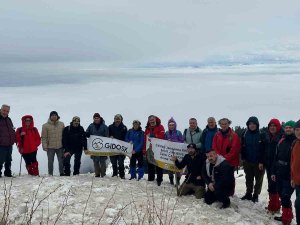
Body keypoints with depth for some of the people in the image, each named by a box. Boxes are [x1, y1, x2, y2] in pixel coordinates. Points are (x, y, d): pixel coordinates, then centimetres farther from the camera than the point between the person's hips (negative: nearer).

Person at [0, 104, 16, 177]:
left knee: (8, 160, 16)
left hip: (9, 144, 7)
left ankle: (8, 172, 27)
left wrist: (13, 139, 13)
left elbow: (12, 131, 22)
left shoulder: (8, 120, 13)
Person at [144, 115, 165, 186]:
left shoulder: (160, 127, -1)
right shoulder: (147, 128, 15)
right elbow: (145, 139, 12)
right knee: (150, 164, 12)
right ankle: (150, 178, 23)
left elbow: (161, 137, -14)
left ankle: (159, 179, 3)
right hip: (149, 149, 6)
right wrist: (144, 149, 7)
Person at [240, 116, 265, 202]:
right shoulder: (245, 135, 2)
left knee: (258, 179, 8)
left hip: (258, 162, -3)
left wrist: (261, 162, -15)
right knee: (249, 179, 14)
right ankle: (248, 194, 27)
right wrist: (243, 158, -2)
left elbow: (263, 149, -11)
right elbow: (242, 148, 5)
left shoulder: (261, 135, -9)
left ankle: (256, 195, 21)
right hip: (248, 161, 3)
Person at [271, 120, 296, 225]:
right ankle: (286, 215, 27)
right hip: (280, 174, 7)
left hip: (290, 176, -6)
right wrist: (273, 172, 13)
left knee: (285, 197, -6)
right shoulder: (281, 141, 10)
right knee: (281, 195, 13)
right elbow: (276, 157, 14)